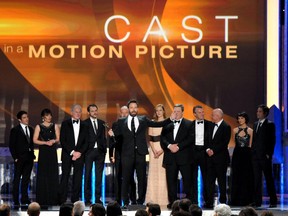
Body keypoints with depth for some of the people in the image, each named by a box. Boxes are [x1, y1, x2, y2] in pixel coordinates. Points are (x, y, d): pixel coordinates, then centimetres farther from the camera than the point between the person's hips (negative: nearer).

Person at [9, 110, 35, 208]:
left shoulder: (31, 129, 12)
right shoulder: (15, 130, -4)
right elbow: (11, 145, -5)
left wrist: (32, 154, 6)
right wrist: (15, 157, -11)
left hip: (29, 158, 5)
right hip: (19, 158, -5)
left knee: (26, 179, 8)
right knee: (17, 179, 0)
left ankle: (24, 199, 12)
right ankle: (16, 201, 1)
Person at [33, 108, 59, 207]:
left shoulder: (55, 126, 10)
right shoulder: (39, 127, 4)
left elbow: (58, 139, 9)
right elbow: (35, 140, -2)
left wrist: (53, 141, -12)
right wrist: (45, 142, -12)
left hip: (52, 152, 2)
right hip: (43, 152, -2)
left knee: (53, 174, 0)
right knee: (43, 174, -3)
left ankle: (52, 198, 4)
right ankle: (42, 198, 0)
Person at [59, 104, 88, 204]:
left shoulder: (84, 125, 12)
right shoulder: (65, 124, 5)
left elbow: (86, 141, 8)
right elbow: (62, 140, -2)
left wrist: (80, 152, -7)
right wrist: (72, 152, -10)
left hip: (79, 155, 2)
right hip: (67, 154, -2)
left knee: (78, 178, -1)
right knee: (65, 176, -2)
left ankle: (75, 199, 3)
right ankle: (62, 200, -1)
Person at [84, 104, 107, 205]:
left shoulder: (102, 123, 12)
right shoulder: (85, 123, 0)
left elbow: (103, 137, 12)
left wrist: (104, 149, 5)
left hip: (100, 151, 3)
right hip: (89, 151, -3)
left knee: (99, 176, 3)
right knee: (88, 175, 0)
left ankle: (98, 198, 6)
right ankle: (87, 199, 2)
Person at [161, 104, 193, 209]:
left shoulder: (189, 124, 5)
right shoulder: (167, 124, 14)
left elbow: (190, 139, -5)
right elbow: (163, 138, 6)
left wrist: (178, 146, -13)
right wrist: (169, 145, -12)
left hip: (184, 157, -3)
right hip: (170, 157, 3)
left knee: (187, 180, -3)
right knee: (171, 180, 3)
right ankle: (172, 202, 6)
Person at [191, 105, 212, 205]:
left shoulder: (209, 124, 7)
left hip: (204, 152, 0)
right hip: (193, 152, 0)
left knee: (206, 177, 1)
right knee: (193, 177, 2)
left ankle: (207, 200, 6)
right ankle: (193, 200, 6)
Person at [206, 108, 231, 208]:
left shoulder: (226, 127, -7)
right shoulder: (212, 126, 15)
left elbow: (225, 143, -14)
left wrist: (214, 150, -15)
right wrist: (208, 149, -2)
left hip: (221, 157, -6)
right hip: (211, 157, 6)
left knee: (221, 180, 0)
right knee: (210, 180, 2)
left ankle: (223, 201, 6)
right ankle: (209, 201, 2)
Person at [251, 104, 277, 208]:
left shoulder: (270, 125, -3)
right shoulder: (256, 124, 15)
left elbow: (272, 140, -7)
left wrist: (269, 154, -13)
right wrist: (252, 152, 7)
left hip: (265, 156, -6)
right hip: (255, 156, 6)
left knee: (269, 178, 0)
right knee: (256, 179, 5)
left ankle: (273, 201, 6)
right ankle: (257, 201, 7)